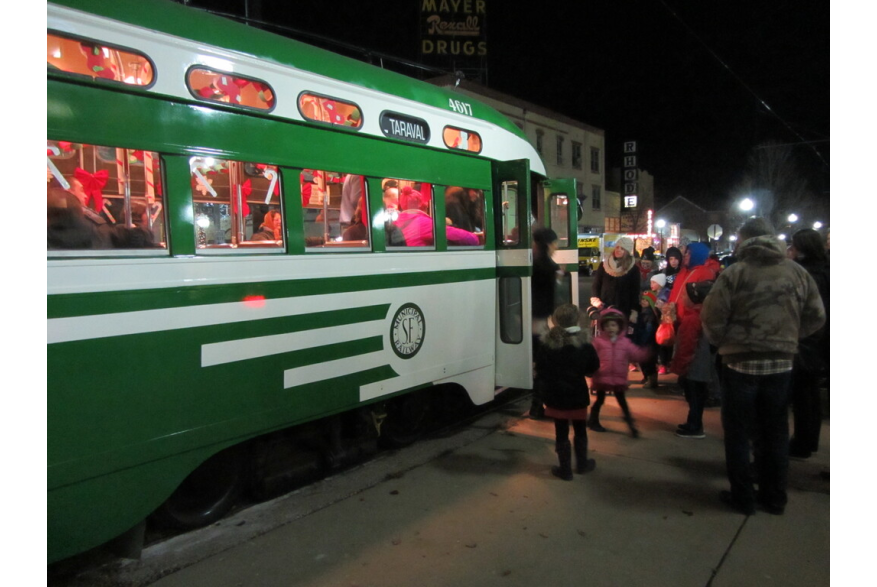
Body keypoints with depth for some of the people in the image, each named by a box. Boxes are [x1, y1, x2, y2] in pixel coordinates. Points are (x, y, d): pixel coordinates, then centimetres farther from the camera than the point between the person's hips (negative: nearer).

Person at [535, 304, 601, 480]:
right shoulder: (584, 346, -12)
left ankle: (565, 469, 17)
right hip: (577, 395, 1)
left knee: (561, 432, 9)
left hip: (555, 396, 0)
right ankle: (582, 464, 33)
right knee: (580, 430, 19)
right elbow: (593, 368, -1)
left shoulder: (546, 346, -11)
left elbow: (540, 372, -5)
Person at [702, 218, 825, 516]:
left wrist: (720, 341, 6)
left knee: (738, 432, 9)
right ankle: (774, 497, 26)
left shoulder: (734, 273, -12)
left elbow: (712, 317, -13)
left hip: (740, 362, -4)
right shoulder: (798, 272, 0)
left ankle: (742, 496, 17)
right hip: (781, 362, 4)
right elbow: (816, 316, 5)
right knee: (775, 432, 16)